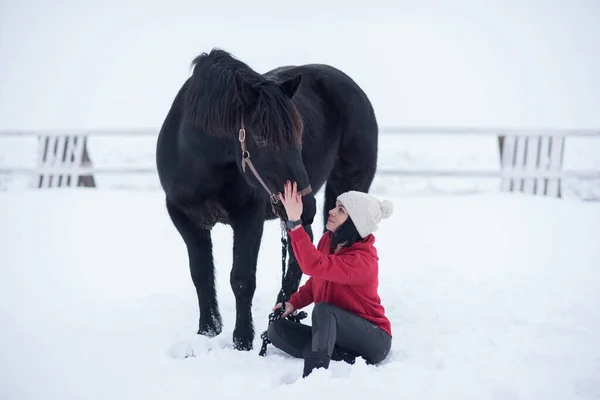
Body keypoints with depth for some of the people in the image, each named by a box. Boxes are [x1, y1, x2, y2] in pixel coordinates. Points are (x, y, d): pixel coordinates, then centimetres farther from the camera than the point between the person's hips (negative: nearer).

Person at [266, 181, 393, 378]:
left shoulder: (364, 261, -25)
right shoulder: (328, 240, 0)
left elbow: (313, 266, -40)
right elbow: (316, 281, 17)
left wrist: (294, 222, -42)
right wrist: (293, 303, 1)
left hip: (374, 340, -9)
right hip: (333, 334, 9)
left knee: (323, 309, -35)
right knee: (276, 329, -9)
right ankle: (351, 362, -22)